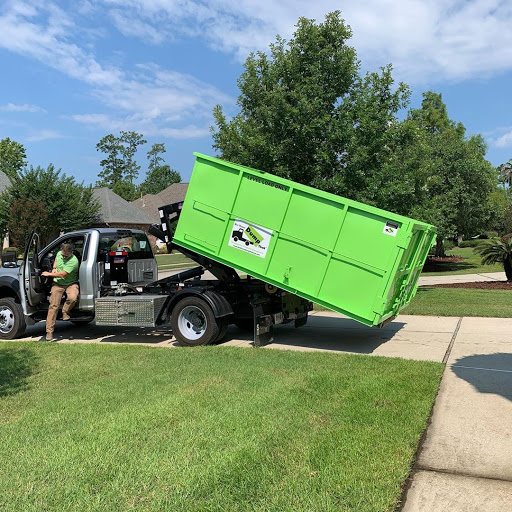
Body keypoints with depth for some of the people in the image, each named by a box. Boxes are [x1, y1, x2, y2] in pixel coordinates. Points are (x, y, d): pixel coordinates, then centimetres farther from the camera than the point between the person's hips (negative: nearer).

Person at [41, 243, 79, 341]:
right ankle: (49, 332, -3)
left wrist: (49, 274, -12)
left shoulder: (73, 261, -23)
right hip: (58, 283, 4)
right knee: (53, 305, -7)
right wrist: (54, 268, 8)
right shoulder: (59, 254, -1)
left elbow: (62, 274, -25)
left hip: (70, 283, -4)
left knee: (73, 298, -35)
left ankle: (65, 311, -1)